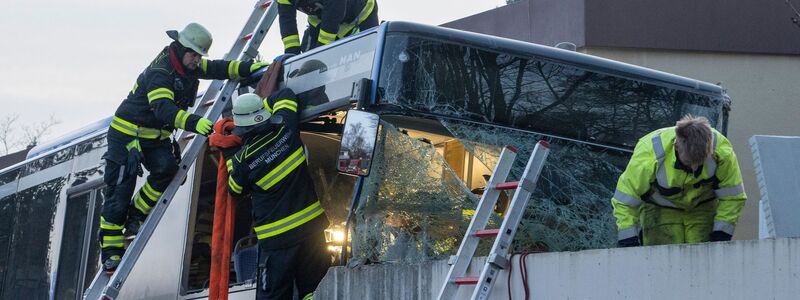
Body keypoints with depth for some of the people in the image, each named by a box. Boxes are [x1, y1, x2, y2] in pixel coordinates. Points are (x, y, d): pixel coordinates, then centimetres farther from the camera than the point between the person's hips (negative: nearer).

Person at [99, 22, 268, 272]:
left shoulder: (189, 66, 0)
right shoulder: (159, 74, -27)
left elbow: (218, 69, 9)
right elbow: (164, 109, -41)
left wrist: (248, 68, -6)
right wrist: (194, 123, -55)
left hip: (156, 137, 8)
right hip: (128, 133, -8)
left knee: (167, 167, -20)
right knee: (119, 194, -7)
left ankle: (137, 214, 0)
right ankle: (110, 251, 1)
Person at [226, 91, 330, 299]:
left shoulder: (243, 160, -14)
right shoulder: (285, 130, -6)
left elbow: (236, 190, 8)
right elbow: (285, 95, 15)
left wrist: (228, 155, 15)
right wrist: (260, 107, 19)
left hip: (277, 237, -4)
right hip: (312, 226, 4)